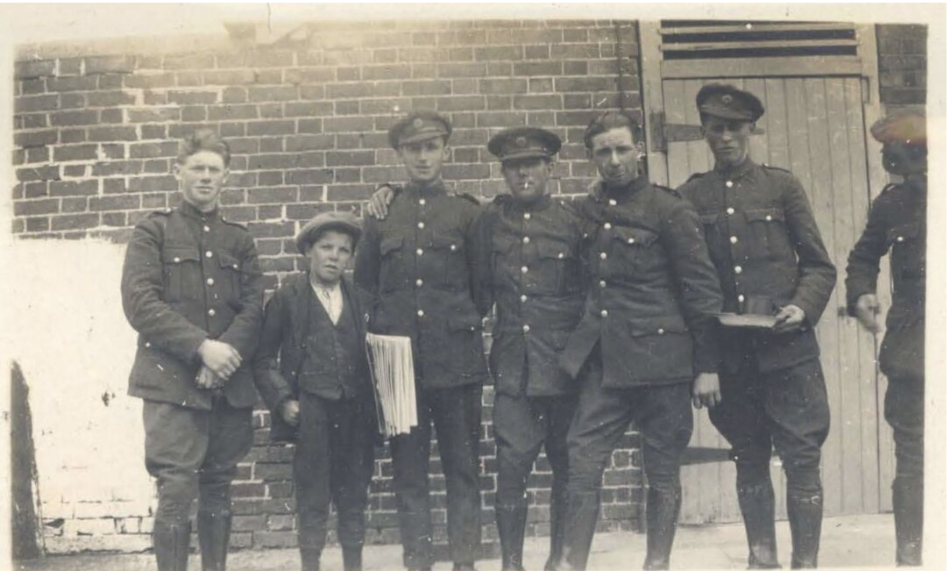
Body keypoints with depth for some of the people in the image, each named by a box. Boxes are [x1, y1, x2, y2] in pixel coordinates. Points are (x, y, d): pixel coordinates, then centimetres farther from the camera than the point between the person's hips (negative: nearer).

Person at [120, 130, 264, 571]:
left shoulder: (239, 240, 15)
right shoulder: (153, 231, 5)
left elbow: (253, 308, 5)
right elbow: (139, 302, -8)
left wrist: (227, 352, -13)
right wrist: (202, 347, -17)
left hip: (230, 384, 4)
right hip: (173, 383, -3)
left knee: (218, 489, 11)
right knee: (177, 492, -8)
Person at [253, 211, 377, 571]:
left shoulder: (358, 298, 8)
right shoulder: (288, 297, 1)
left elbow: (370, 354, 9)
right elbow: (264, 358, 2)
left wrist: (371, 407, 0)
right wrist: (283, 400, -8)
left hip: (355, 415, 3)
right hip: (311, 412, -3)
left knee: (354, 497, 10)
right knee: (312, 499, 4)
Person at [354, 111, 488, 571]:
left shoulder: (467, 213, 6)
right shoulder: (381, 215, 10)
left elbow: (482, 287, 8)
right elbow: (363, 286, 13)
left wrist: (463, 324, 5)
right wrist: (381, 334, 3)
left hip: (456, 360, -1)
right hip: (399, 360, 1)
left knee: (462, 464, 4)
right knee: (408, 467, 5)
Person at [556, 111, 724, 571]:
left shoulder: (670, 211, -4)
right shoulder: (585, 211, 10)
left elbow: (702, 291, -5)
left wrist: (707, 366, -7)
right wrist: (584, 341, 11)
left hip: (660, 359, -4)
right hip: (602, 360, 4)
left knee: (662, 471, 7)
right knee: (582, 463, 1)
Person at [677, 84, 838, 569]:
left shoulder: (782, 186, 5)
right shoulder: (691, 196, 7)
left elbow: (819, 266, 6)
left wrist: (802, 307, -12)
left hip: (787, 349, -1)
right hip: (729, 355, 1)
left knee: (801, 458, 0)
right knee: (748, 458, 12)